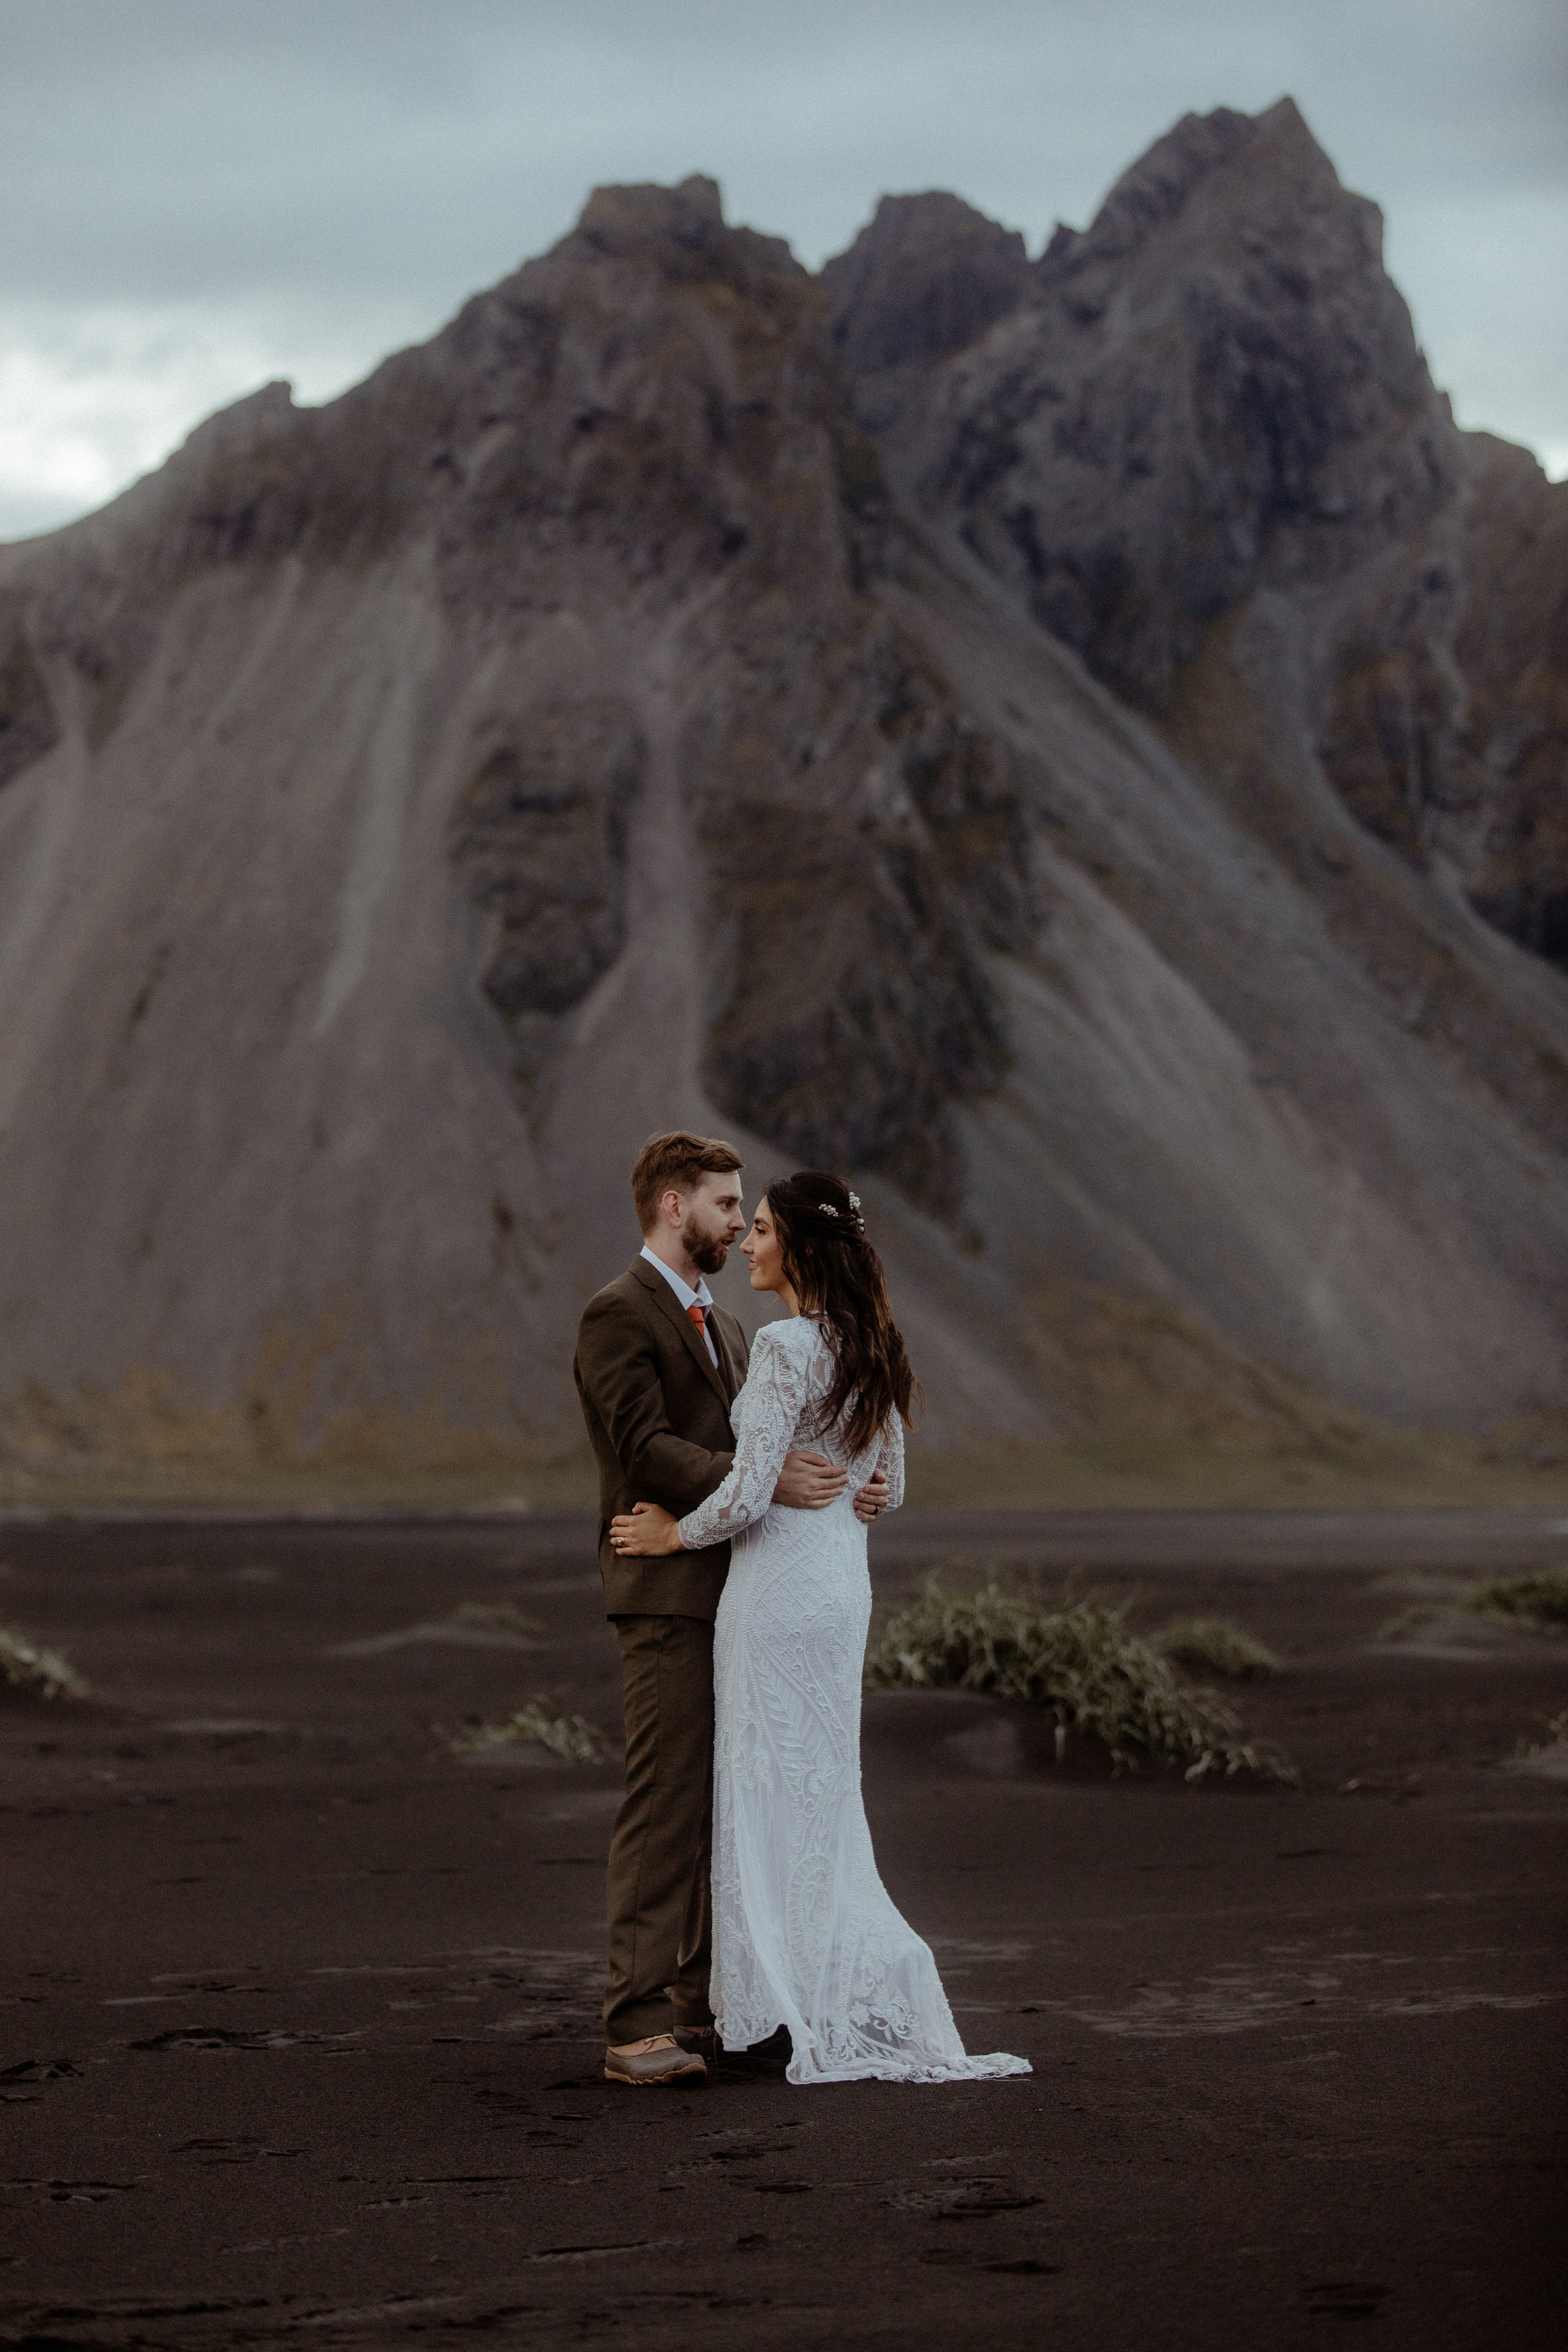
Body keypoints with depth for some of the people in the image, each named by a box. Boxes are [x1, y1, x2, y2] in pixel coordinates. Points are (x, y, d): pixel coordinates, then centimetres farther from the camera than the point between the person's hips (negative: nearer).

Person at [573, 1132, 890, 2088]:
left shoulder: (724, 1326, 22)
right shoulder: (619, 1316, -7)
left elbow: (756, 1447, 17)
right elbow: (648, 1450, -18)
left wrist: (852, 1486, -1)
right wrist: (767, 1482, -27)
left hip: (737, 1596, 9)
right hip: (669, 1594, -9)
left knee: (728, 1809, 8)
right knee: (667, 1806, -12)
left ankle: (704, 2006, 13)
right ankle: (638, 2026, -12)